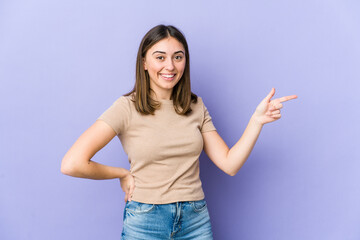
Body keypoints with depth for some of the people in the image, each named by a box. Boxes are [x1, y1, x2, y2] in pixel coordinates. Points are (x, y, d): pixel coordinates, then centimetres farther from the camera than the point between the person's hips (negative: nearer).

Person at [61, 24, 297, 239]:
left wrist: (257, 120, -8)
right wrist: (124, 174, -6)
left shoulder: (196, 106, 5)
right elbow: (72, 164, -17)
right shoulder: (127, 108, -9)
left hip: (196, 221, 4)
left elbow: (229, 164, 0)